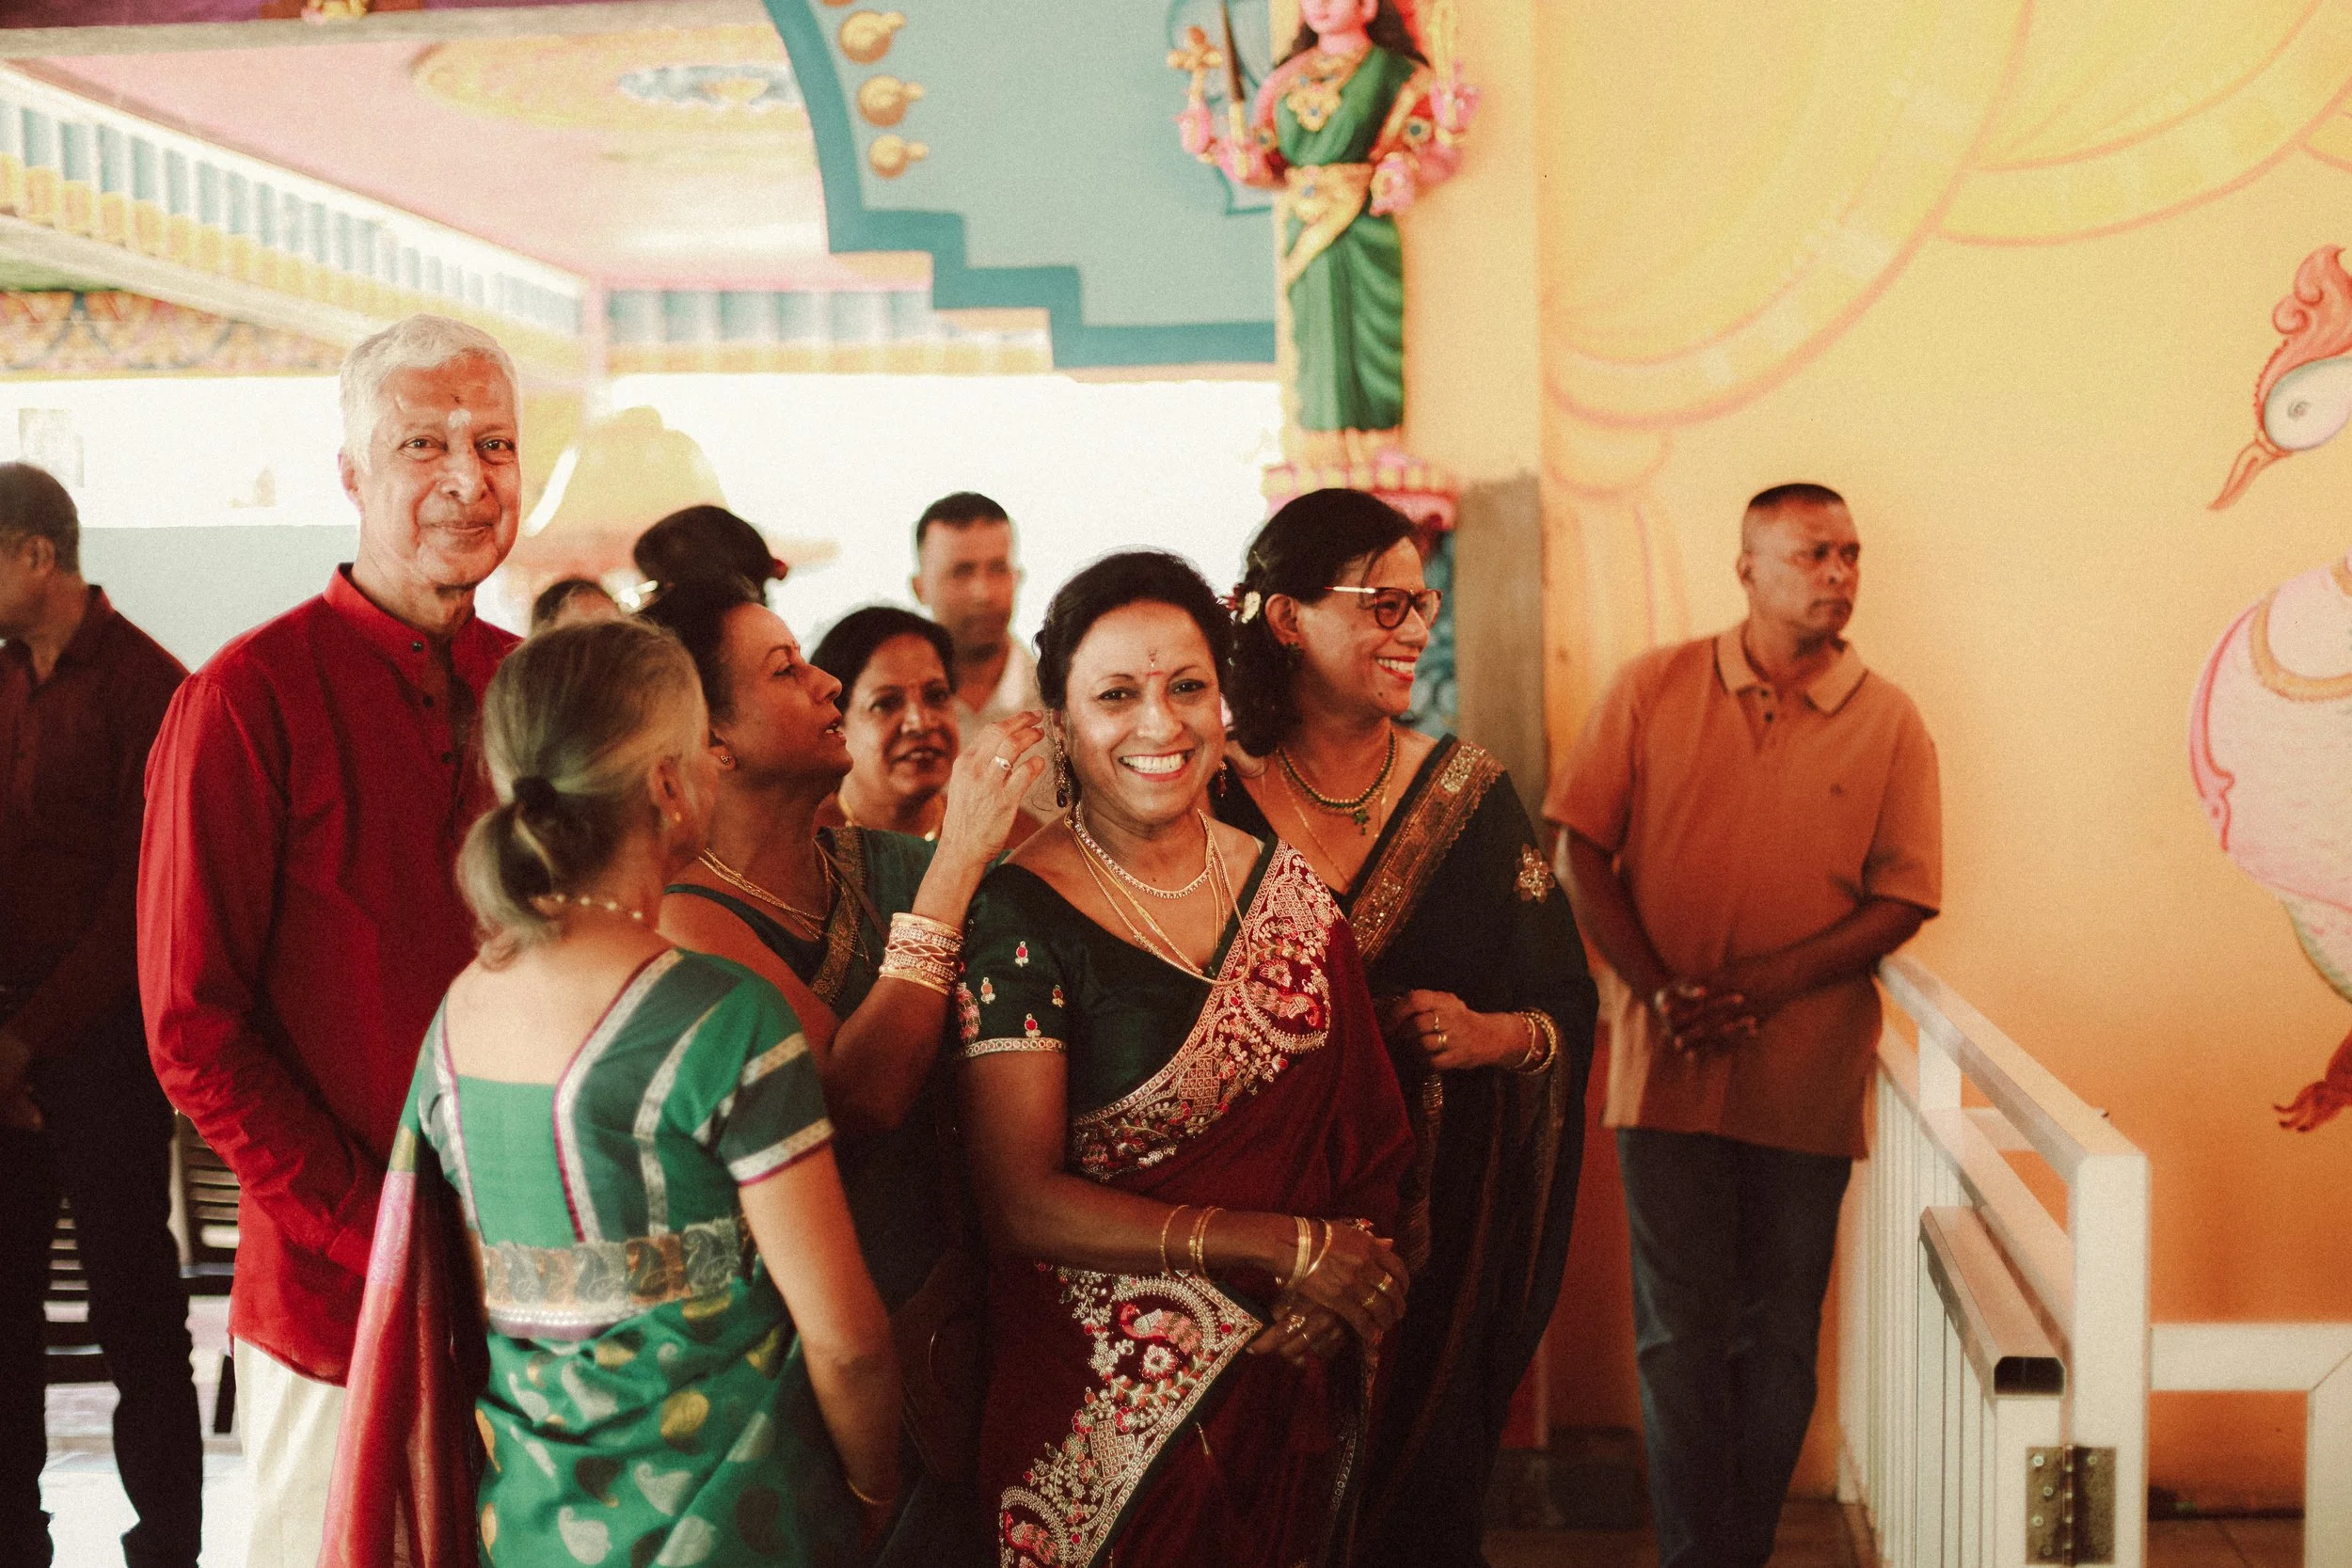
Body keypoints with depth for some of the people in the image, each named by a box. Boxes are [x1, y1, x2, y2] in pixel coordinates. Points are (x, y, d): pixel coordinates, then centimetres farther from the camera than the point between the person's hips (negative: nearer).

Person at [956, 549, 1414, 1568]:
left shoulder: (1286, 887, 2)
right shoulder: (1021, 916, -14)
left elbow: (1369, 1135, 4)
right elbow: (1019, 1203, -18)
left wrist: (1328, 1299, -15)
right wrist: (1285, 1247, -20)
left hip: (1303, 1381, 5)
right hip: (1114, 1397, -5)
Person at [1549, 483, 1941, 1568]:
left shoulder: (1889, 724, 2)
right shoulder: (1654, 688, 2)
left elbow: (1901, 902, -3)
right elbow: (1580, 852, 1)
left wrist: (1757, 990, -14)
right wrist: (1660, 991, -11)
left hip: (1808, 1079, 1)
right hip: (1668, 1072, -1)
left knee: (1777, 1344, 10)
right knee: (1681, 1335, 1)